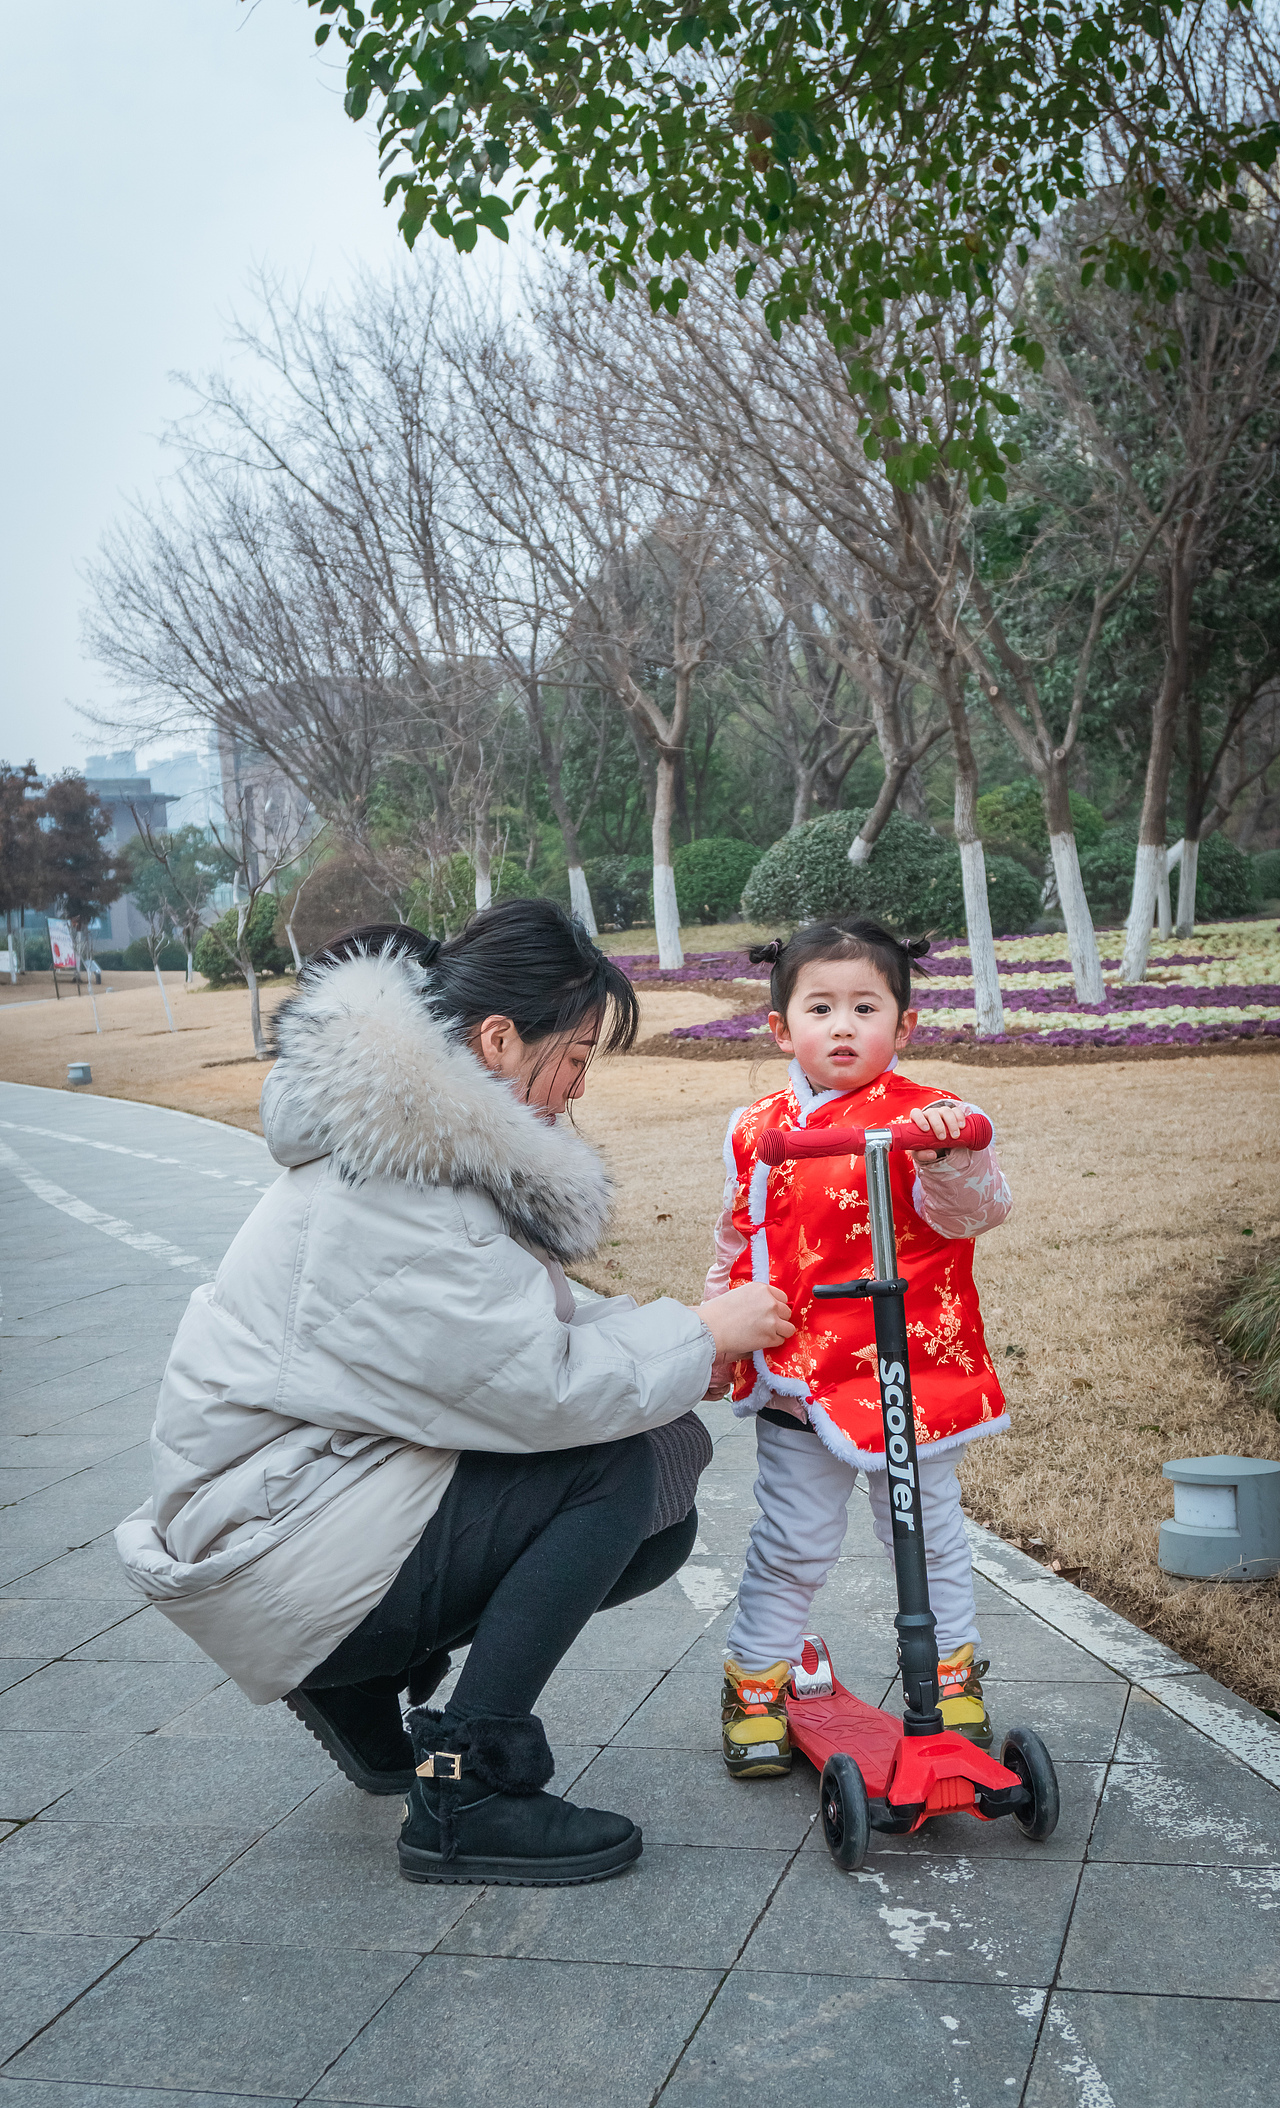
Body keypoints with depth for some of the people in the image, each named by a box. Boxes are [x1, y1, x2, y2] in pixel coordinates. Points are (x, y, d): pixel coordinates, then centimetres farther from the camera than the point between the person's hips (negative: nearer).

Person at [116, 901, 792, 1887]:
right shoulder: (391, 1189, -25)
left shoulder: (445, 1144, 7)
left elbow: (515, 1335, 12)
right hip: (267, 1541, -10)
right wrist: (700, 1335, -12)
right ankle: (466, 1799, -10)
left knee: (655, 1527, 5)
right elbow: (541, 1386, -26)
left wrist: (687, 1340, 0)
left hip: (329, 1484, 10)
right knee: (614, 1469, -20)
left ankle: (364, 1678, 14)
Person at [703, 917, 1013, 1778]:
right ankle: (757, 1682, 27)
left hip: (913, 1377, -2)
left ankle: (953, 1674, 34)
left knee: (928, 1537, 13)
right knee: (792, 1547, 9)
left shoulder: (929, 1121, -8)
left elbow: (976, 1209, -23)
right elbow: (738, 1247, 15)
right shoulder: (758, 1132, 3)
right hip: (796, 1382, 2)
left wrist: (949, 1159, -42)